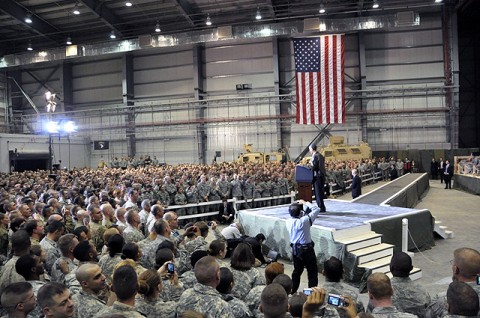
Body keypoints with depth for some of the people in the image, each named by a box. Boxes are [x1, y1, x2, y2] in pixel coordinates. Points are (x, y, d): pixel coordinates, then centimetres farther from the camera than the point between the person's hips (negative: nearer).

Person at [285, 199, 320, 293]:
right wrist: (305, 203, -7)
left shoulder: (288, 222, -9)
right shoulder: (305, 221, -23)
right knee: (313, 272, 8)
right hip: (306, 250, -6)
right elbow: (317, 209, -14)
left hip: (295, 249, 6)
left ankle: (293, 291, 29)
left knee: (297, 271, 21)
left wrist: (295, 205, 4)